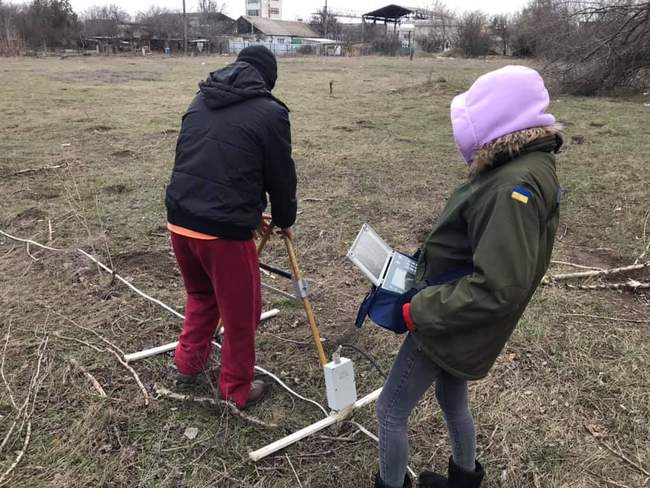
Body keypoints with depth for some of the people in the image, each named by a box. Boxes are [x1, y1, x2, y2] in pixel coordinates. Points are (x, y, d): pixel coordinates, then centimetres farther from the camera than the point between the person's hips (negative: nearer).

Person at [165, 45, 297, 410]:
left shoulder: (201, 101, 14)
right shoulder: (270, 112, -6)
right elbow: (281, 176, 0)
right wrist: (285, 220, 21)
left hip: (180, 221, 7)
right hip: (225, 230, -7)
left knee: (201, 295, 30)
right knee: (241, 312, 13)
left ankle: (188, 363, 45)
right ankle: (237, 389, 29)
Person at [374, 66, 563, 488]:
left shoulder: (516, 185, -28)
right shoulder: (522, 167, 3)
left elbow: (499, 289, -33)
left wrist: (421, 310, -24)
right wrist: (426, 264, 9)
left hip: (446, 325, -9)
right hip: (461, 323, 9)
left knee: (391, 409, 7)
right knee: (453, 403, 27)